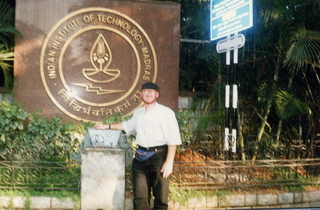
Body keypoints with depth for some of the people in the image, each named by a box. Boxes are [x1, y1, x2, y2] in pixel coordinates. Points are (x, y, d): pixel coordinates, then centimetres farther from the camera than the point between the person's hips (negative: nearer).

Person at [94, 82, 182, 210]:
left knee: (160, 195, 3)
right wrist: (107, 126, 34)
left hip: (159, 156, -6)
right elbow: (128, 125, 32)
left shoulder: (166, 113, -9)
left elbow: (173, 140, -13)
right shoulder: (138, 113, 12)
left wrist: (169, 162, -18)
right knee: (140, 196, 10)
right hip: (140, 156, 6)